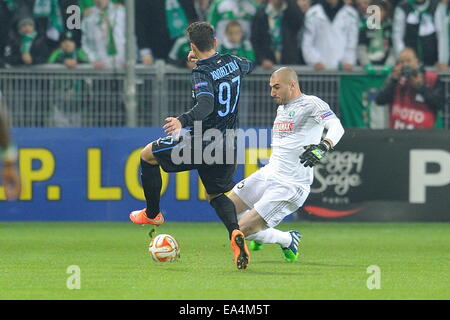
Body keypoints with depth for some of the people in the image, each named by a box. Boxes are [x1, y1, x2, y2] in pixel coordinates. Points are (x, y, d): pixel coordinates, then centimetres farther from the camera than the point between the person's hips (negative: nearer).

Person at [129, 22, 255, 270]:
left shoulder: (202, 74, -17)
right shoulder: (232, 63, 4)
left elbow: (206, 105, -35)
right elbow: (249, 66, 30)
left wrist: (183, 121, -51)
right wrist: (206, 58, 34)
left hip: (201, 144, -7)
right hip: (227, 145, 7)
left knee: (147, 155, 17)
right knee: (217, 195, 20)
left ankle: (152, 214, 26)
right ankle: (235, 232, -12)